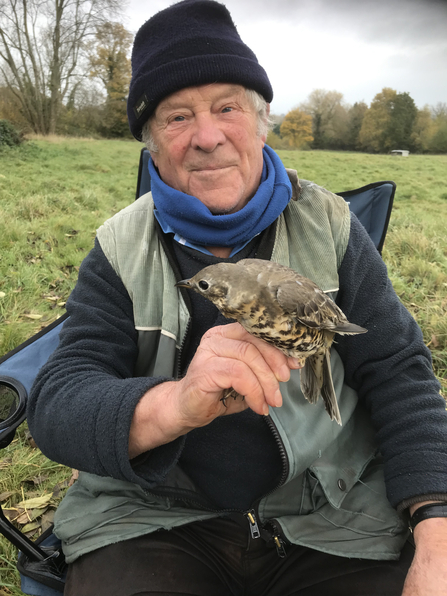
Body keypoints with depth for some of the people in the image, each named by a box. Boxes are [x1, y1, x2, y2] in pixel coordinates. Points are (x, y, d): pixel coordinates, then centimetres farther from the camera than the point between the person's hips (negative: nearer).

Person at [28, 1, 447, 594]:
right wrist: (176, 405, -36)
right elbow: (56, 407, -13)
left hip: (332, 521, 2)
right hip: (155, 522, -1)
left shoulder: (329, 226, -2)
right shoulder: (121, 252, -4)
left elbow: (398, 371, -2)